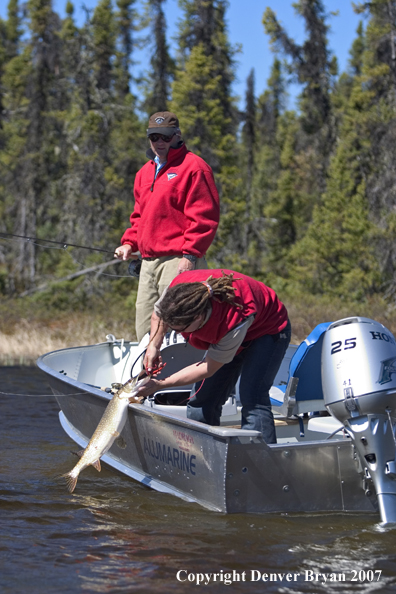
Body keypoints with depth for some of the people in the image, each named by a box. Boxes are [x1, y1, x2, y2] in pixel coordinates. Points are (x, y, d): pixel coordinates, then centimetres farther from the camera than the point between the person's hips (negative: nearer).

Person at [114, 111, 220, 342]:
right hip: (148, 261, 8)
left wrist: (190, 255, -17)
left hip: (178, 262, -8)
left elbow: (204, 217, -11)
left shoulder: (193, 167, -4)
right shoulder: (145, 172, 21)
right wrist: (129, 243, 13)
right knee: (145, 332, 8)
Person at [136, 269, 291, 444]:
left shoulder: (234, 322, -44)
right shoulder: (178, 289, -30)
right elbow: (158, 315, -4)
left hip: (268, 332, -6)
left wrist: (160, 385, -28)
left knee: (252, 398, -25)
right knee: (201, 399, -2)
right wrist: (153, 346, -21)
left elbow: (208, 368, -29)